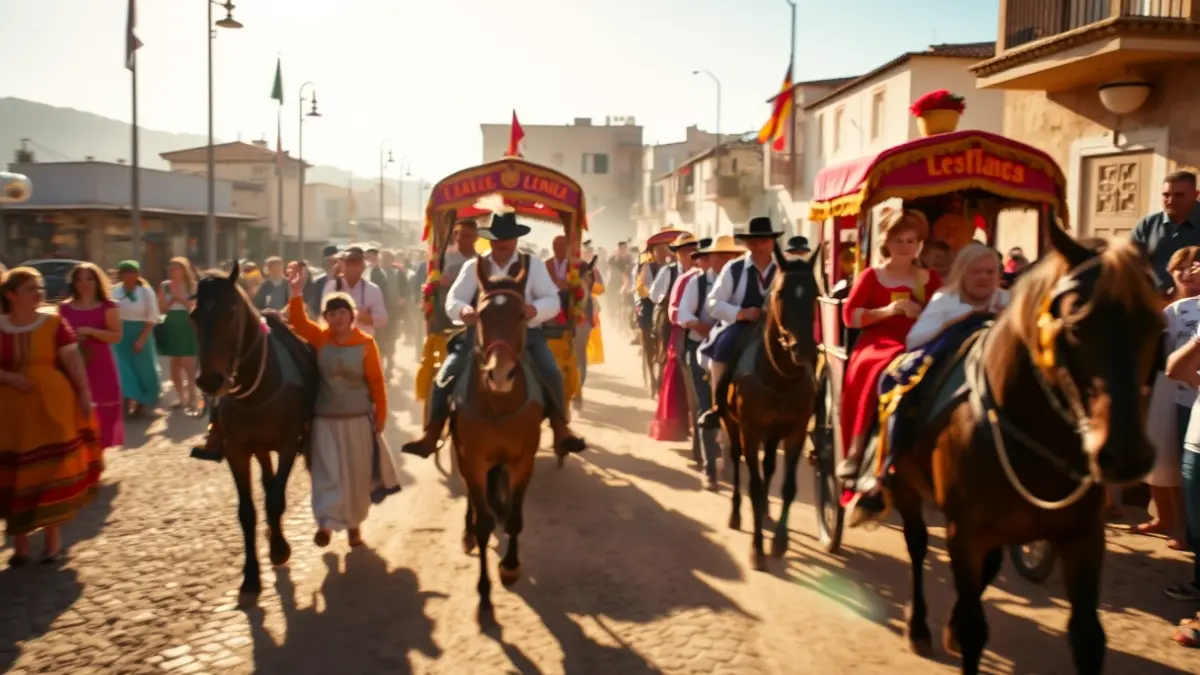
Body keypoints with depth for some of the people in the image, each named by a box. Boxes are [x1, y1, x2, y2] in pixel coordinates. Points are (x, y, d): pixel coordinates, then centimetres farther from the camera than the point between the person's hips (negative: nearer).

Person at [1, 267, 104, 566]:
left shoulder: (54, 324, -3)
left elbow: (72, 360, -4)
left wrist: (84, 394, -9)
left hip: (52, 406, -1)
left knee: (53, 470, 3)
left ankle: (53, 539, 18)